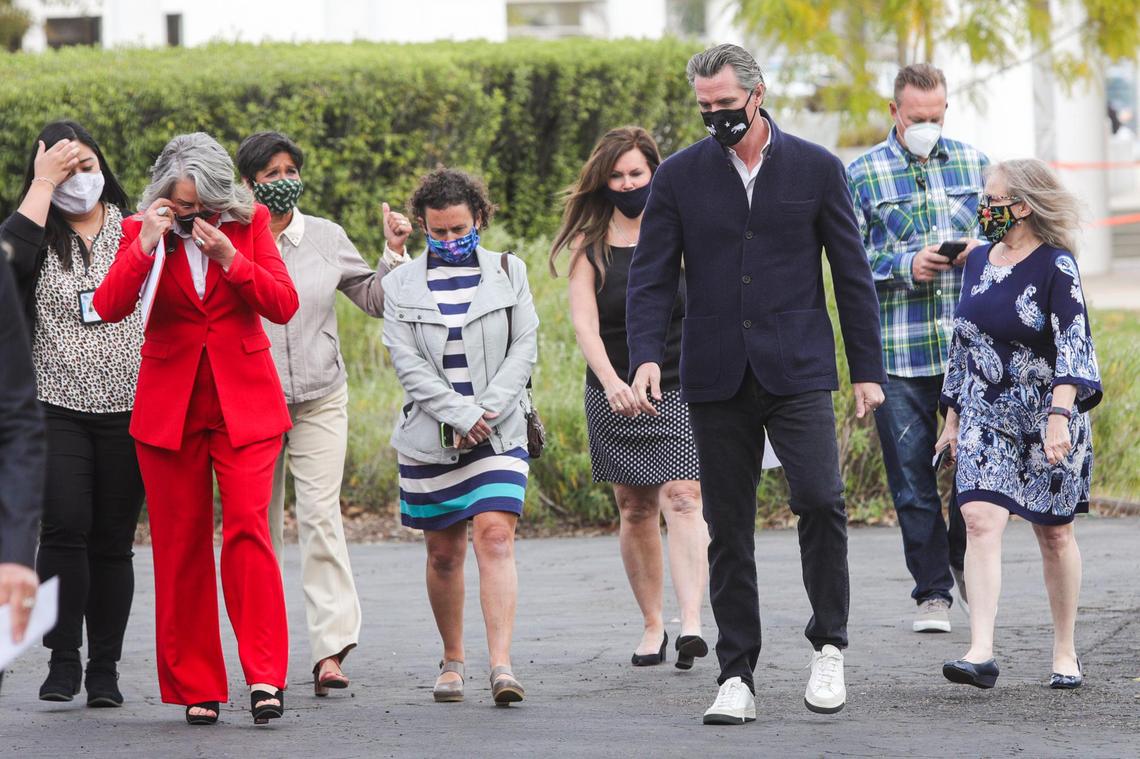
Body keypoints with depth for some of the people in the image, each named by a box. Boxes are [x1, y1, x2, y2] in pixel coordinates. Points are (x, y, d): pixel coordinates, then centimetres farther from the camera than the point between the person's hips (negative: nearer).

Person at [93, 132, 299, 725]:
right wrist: (148, 245, -21)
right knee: (181, 544, 2)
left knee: (247, 526, -16)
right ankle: (194, 686, 8)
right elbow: (109, 308, -11)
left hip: (244, 403, -1)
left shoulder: (249, 224, 2)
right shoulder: (141, 232, 2)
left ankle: (265, 674, -16)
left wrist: (229, 258, -17)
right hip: (170, 405, 1)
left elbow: (284, 305, -6)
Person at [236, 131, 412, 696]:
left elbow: (375, 300, 13)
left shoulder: (326, 238, 6)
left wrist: (395, 254, -1)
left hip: (320, 400, 1)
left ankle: (331, 651, -16)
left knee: (321, 516, -11)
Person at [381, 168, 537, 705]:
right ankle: (452, 661, 21)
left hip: (499, 433, -1)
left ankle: (501, 664, -23)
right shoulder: (402, 285, 5)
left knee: (496, 537, -15)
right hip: (429, 438, 1)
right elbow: (408, 364, -4)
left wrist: (487, 410, -10)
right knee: (444, 554, 6)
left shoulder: (507, 273, 7)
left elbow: (525, 346, 2)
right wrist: (462, 414, -14)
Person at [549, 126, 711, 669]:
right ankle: (652, 624, 18)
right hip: (617, 395, 2)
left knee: (682, 499, -16)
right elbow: (584, 323, -11)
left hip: (683, 390, -2)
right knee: (636, 511, 6)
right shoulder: (590, 246, 0)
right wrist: (611, 381, -27)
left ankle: (691, 624, -26)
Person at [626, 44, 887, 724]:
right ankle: (737, 676, 8)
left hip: (798, 369, -1)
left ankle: (830, 647, 0)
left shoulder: (817, 169, 4)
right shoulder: (679, 177, 6)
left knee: (821, 500, -18)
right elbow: (651, 277, 4)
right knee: (728, 531, 3)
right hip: (717, 379, 2)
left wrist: (867, 369, 2)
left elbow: (853, 275, 7)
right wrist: (646, 356, -12)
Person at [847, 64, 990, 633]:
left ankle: (963, 561, 27)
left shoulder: (974, 164, 11)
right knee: (912, 474, 0)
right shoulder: (863, 175, 3)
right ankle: (933, 593, 10)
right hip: (899, 349, -2)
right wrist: (906, 267, -13)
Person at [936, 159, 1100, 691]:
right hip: (986, 417, 5)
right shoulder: (979, 262, 9)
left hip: (1045, 415, -4)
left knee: (1054, 532, 6)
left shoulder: (1056, 267, -10)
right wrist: (953, 417, 17)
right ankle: (981, 652, -21)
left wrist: (1060, 416, -27)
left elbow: (1073, 346, -17)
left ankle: (1065, 652, 20)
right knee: (980, 518, -13)